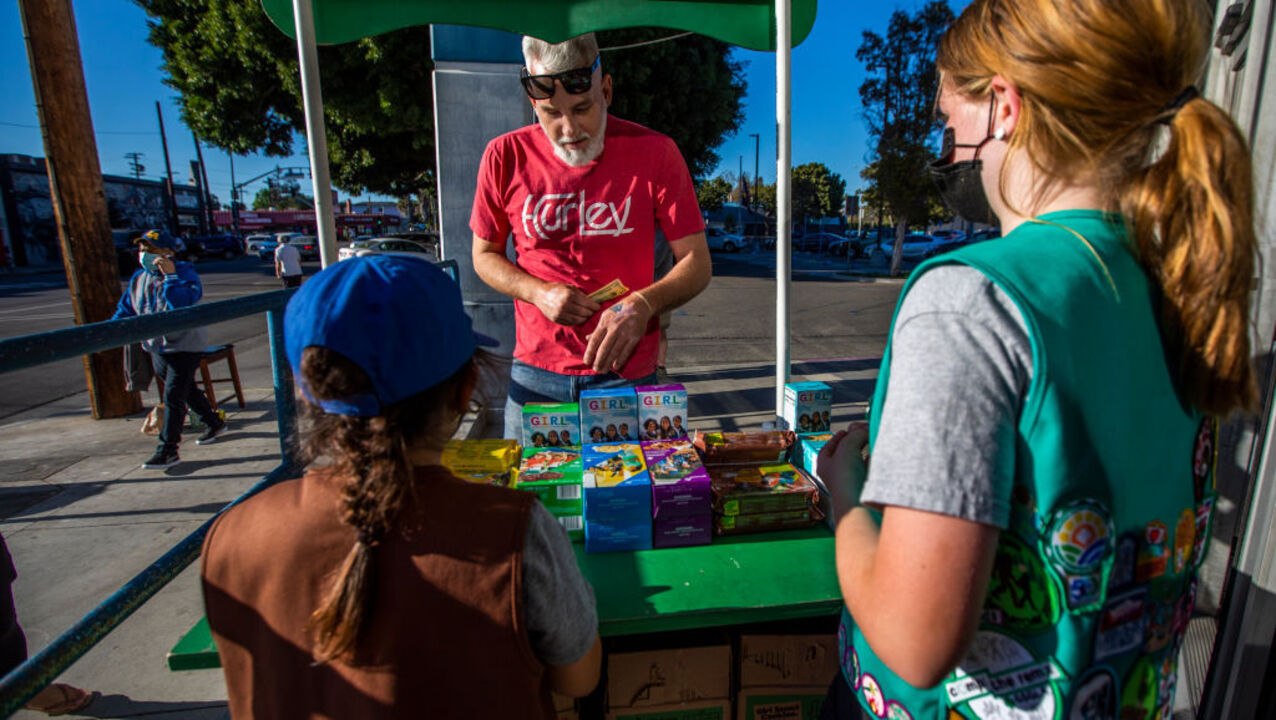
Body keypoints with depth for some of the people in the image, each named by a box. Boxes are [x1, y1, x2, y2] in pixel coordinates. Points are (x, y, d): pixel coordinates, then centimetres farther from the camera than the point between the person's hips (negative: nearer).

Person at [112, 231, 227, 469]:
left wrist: (170, 276, -31)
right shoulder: (139, 278, 7)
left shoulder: (183, 271, -13)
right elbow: (126, 309, 11)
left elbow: (186, 301, -30)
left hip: (184, 346, -8)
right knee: (186, 390, 19)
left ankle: (167, 451, -3)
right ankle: (214, 423, 37)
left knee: (173, 397, -8)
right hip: (157, 348, 8)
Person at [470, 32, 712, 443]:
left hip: (627, 374, -1)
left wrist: (643, 304, -25)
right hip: (535, 373, 2)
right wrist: (539, 293, -11)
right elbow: (484, 255, 8)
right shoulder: (505, 157, -3)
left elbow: (697, 263, -6)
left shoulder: (654, 152, -7)